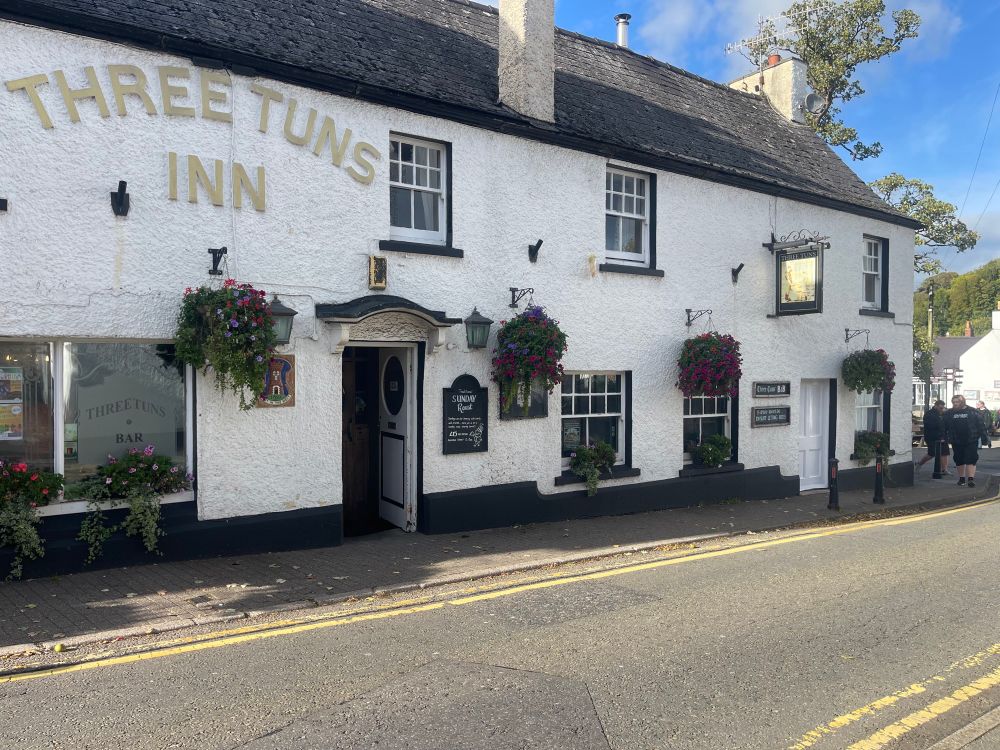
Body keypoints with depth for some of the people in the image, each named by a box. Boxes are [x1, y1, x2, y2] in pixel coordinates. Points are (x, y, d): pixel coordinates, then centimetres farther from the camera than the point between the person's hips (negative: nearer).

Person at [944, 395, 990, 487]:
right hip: (956, 442, 3)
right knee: (959, 461, 11)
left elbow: (980, 424, 2)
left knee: (971, 460, -8)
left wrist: (984, 436, -1)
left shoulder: (972, 411, 0)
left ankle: (971, 479, -9)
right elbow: (944, 427, 9)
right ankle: (961, 478, 23)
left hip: (971, 441, -3)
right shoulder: (949, 413, 5)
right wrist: (944, 437, 5)